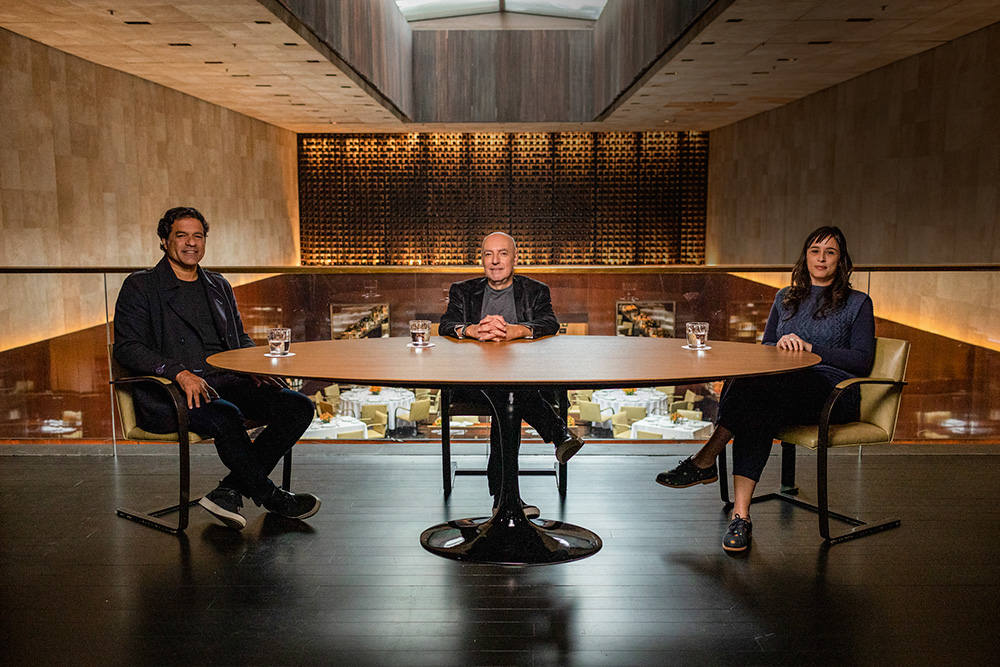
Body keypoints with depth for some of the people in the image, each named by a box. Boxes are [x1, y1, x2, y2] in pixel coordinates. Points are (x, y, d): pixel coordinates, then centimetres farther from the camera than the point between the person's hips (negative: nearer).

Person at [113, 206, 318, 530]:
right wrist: (179, 373, -22)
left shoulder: (219, 286, 24)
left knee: (298, 406, -16)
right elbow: (127, 348, -5)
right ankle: (270, 497, -13)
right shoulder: (140, 286, 6)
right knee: (226, 416, -37)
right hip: (171, 392, -6)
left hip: (228, 382, 6)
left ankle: (229, 491, -16)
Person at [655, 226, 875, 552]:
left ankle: (705, 460, -30)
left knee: (756, 381, -34)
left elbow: (862, 359, 1)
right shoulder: (785, 298, 25)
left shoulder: (857, 303, 13)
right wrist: (781, 345, -4)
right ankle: (740, 515, -41)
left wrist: (809, 348, -9)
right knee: (758, 408, -36)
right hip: (782, 387, 3)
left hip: (834, 393, -3)